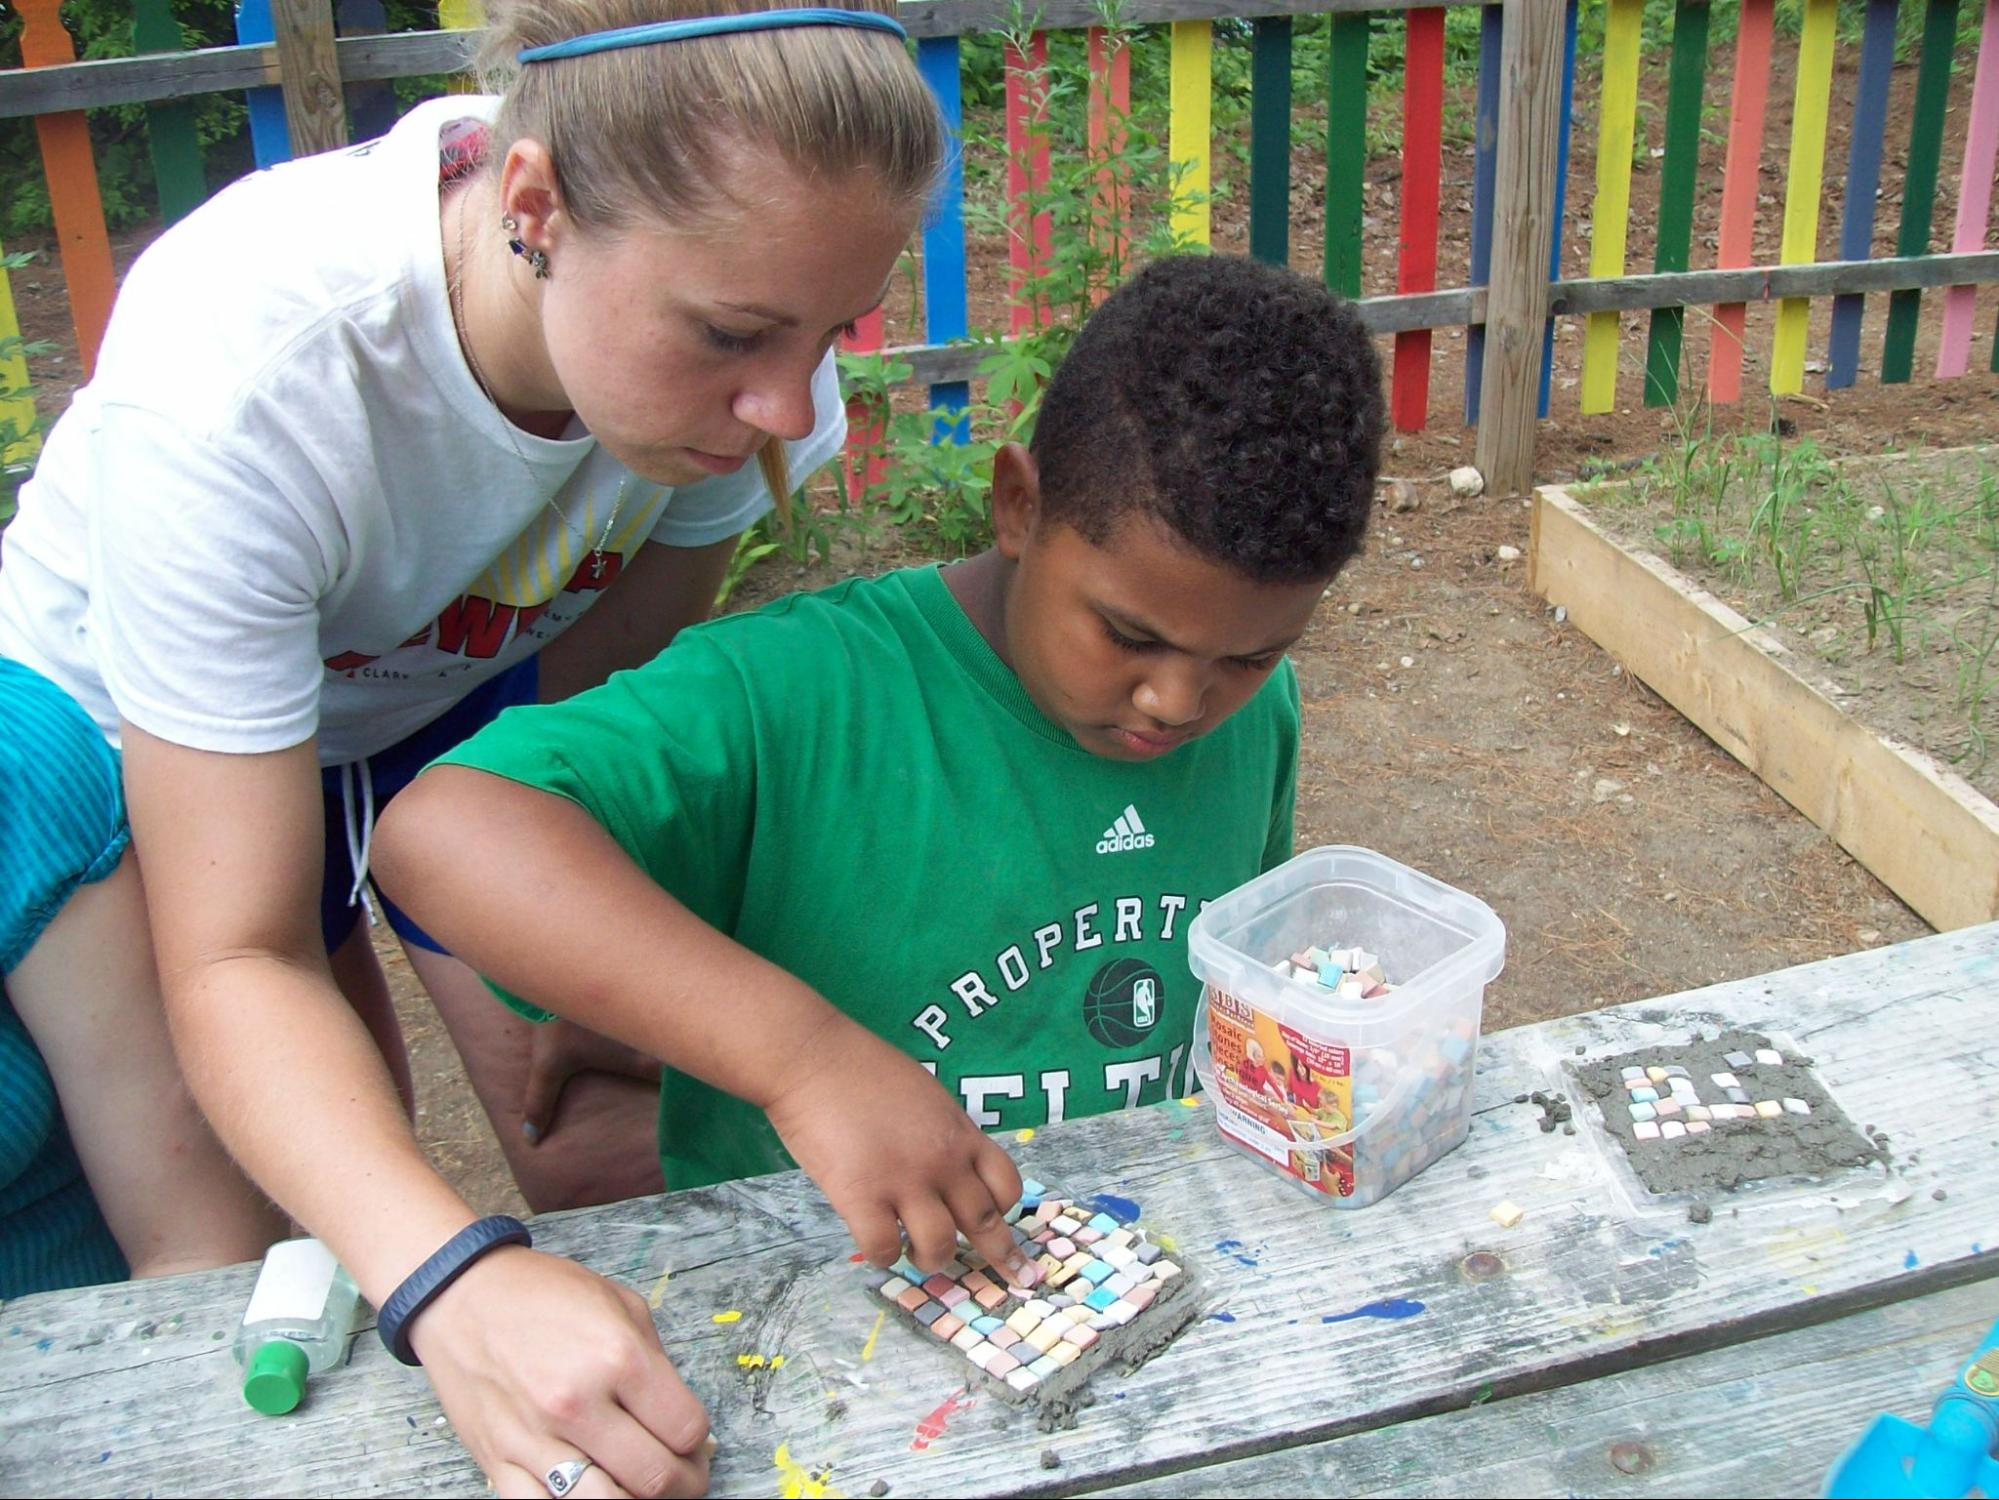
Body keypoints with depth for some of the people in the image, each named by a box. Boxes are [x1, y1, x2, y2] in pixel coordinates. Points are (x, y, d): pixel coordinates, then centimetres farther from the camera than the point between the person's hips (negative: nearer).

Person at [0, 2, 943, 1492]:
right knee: (320, 1209, -1)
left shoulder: (738, 302, -28)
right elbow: (235, 962, -40)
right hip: (140, 725, -2)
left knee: (614, 1145, -2)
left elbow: (605, 676, -10)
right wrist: (454, 1283, -55)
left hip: (463, 686, 3)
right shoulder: (235, 375, -42)